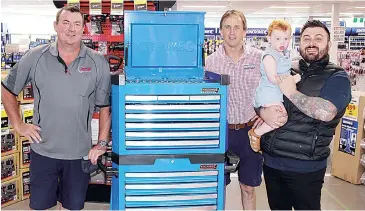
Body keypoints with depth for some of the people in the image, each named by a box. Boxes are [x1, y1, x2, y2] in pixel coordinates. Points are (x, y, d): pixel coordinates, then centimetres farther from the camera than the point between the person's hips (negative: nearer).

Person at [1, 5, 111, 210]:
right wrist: (18, 125, 3)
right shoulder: (35, 57, -3)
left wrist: (102, 144, -4)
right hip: (43, 151, 0)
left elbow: (106, 107, -1)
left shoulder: (98, 63, -4)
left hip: (80, 154, 0)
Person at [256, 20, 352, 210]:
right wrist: (264, 112, -13)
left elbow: (326, 112, -24)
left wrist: (292, 93, -16)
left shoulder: (337, 78, -6)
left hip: (304, 168, -5)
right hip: (270, 161, 5)